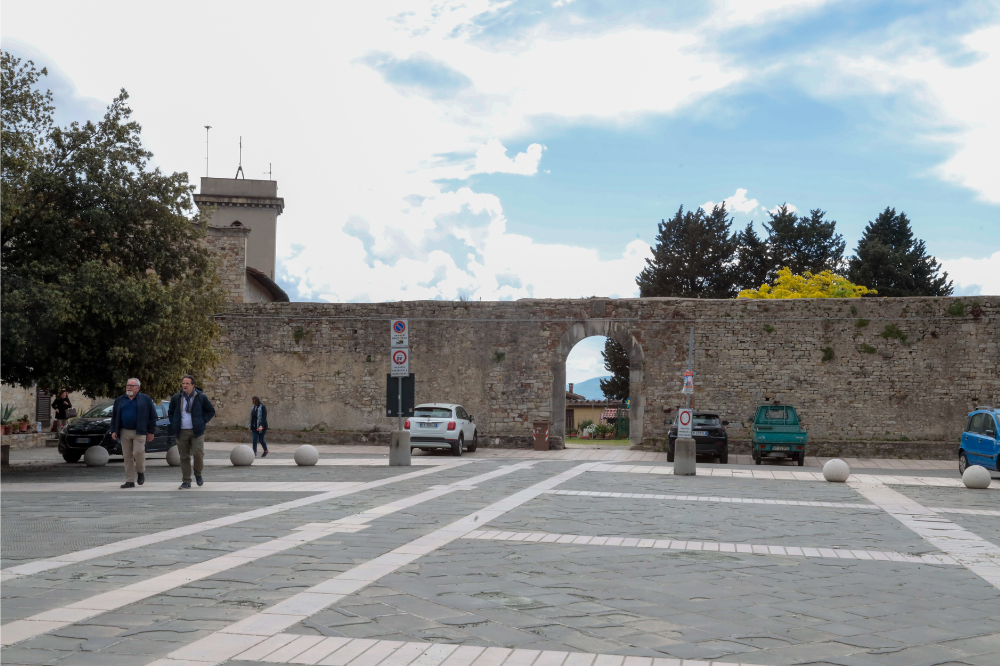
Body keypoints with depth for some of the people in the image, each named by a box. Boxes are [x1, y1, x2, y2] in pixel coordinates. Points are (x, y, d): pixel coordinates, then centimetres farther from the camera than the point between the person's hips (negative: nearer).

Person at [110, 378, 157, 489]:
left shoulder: (146, 399, 3)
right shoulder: (119, 400, 14)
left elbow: (152, 416, 1)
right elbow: (114, 417, 16)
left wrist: (151, 432, -4)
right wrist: (113, 431, 5)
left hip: (139, 432, -4)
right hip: (124, 433, 4)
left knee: (138, 452, -14)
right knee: (127, 457, 3)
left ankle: (141, 471, 15)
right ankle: (129, 481, 8)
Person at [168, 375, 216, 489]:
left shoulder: (201, 397, 2)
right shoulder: (176, 398, 8)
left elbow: (211, 411, 11)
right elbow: (170, 412, 22)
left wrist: (202, 422, -1)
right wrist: (174, 424, 7)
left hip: (196, 432, -2)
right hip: (181, 432, 2)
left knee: (198, 453, -16)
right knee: (184, 457, 3)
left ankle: (198, 474, 11)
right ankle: (186, 481, 9)